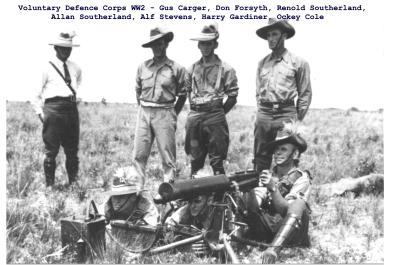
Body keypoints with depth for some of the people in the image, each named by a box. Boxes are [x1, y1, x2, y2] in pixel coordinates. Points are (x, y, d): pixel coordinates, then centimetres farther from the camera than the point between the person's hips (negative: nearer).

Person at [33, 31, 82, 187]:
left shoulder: (76, 68, 11)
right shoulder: (47, 68, -2)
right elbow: (36, 93, 1)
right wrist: (39, 112, -4)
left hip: (71, 110, 4)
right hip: (53, 109, -4)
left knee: (72, 150, 8)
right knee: (51, 151, 0)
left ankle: (73, 183, 17)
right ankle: (50, 185, 9)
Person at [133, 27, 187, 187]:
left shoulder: (176, 69, 1)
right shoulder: (143, 67, 10)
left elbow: (182, 95, 7)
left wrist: (172, 114, 4)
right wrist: (143, 109, 13)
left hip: (164, 114, -3)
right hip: (144, 113, 3)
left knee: (168, 156, 0)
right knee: (139, 154, 2)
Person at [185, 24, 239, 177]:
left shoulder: (225, 69, -2)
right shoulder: (192, 68, 12)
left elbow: (232, 96, 0)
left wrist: (219, 112, 0)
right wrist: (195, 109, 13)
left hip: (215, 117, -4)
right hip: (194, 117, 4)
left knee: (217, 160, -1)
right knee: (194, 158, 11)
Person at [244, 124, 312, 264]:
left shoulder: (301, 178, -2)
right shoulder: (268, 175, 9)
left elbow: (286, 210, -17)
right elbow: (253, 206, -8)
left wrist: (273, 188, -31)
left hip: (291, 233, -3)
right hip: (265, 231, 3)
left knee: (299, 204, -32)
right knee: (250, 194, -16)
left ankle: (273, 249, -44)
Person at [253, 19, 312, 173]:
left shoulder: (298, 62, 2)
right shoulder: (262, 63, 14)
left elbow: (305, 93, 4)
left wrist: (297, 120, 0)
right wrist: (261, 111, 11)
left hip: (286, 114, -4)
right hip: (263, 114, 4)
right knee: (260, 158, 6)